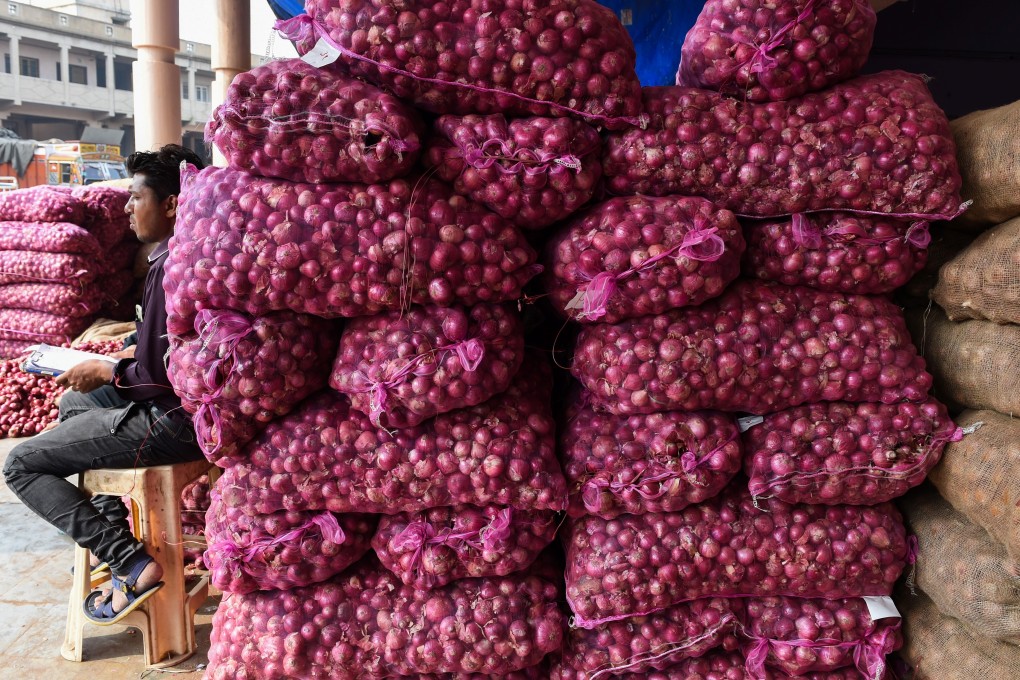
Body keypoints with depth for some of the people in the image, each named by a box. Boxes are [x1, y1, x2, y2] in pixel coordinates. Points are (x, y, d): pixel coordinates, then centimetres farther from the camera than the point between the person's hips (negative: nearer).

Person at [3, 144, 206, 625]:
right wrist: (133, 359, 11)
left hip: (174, 420, -10)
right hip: (196, 404, 10)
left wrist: (107, 372, -6)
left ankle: (130, 563, -7)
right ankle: (110, 528, 30)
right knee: (74, 402, 31)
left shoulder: (170, 267, -23)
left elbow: (160, 377, -23)